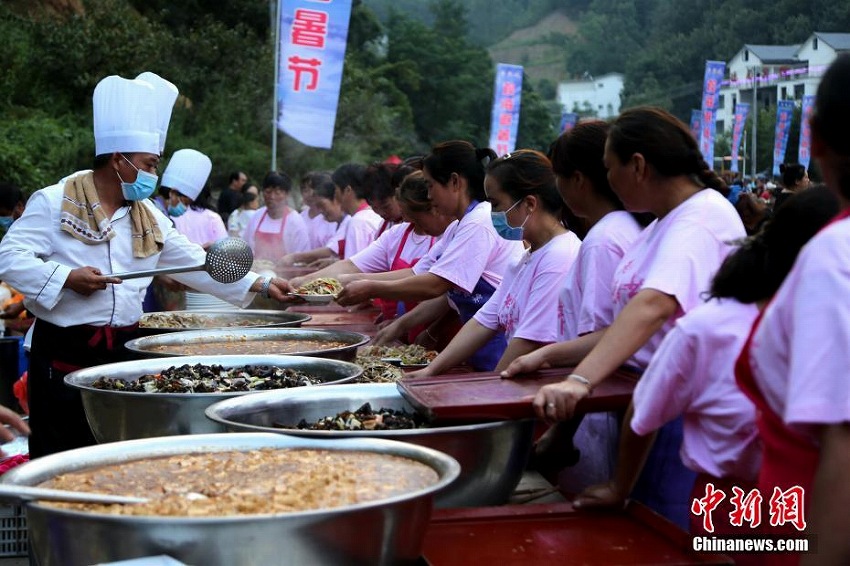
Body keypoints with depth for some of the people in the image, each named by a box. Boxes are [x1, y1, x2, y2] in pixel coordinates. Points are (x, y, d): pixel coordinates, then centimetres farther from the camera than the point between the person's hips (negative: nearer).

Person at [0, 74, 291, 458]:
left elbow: (196, 263, 12)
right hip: (63, 352, -5)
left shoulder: (149, 217, 10)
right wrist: (66, 278, -21)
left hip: (124, 350, 6)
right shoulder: (54, 203, -6)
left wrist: (262, 285, 7)